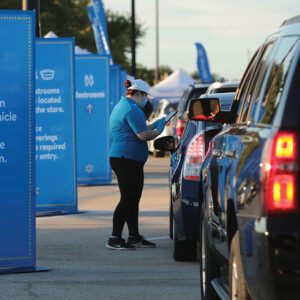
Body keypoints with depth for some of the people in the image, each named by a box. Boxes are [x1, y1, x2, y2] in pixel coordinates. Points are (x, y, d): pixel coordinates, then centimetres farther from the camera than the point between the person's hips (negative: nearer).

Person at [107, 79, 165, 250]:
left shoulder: (122, 106, 19)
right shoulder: (132, 109, -15)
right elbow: (143, 135, -22)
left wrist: (154, 126, 21)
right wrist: (158, 130, -5)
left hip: (123, 158, 11)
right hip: (127, 159, -11)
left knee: (133, 199, 16)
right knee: (128, 199, -9)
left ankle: (134, 236, 22)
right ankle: (115, 239, -9)